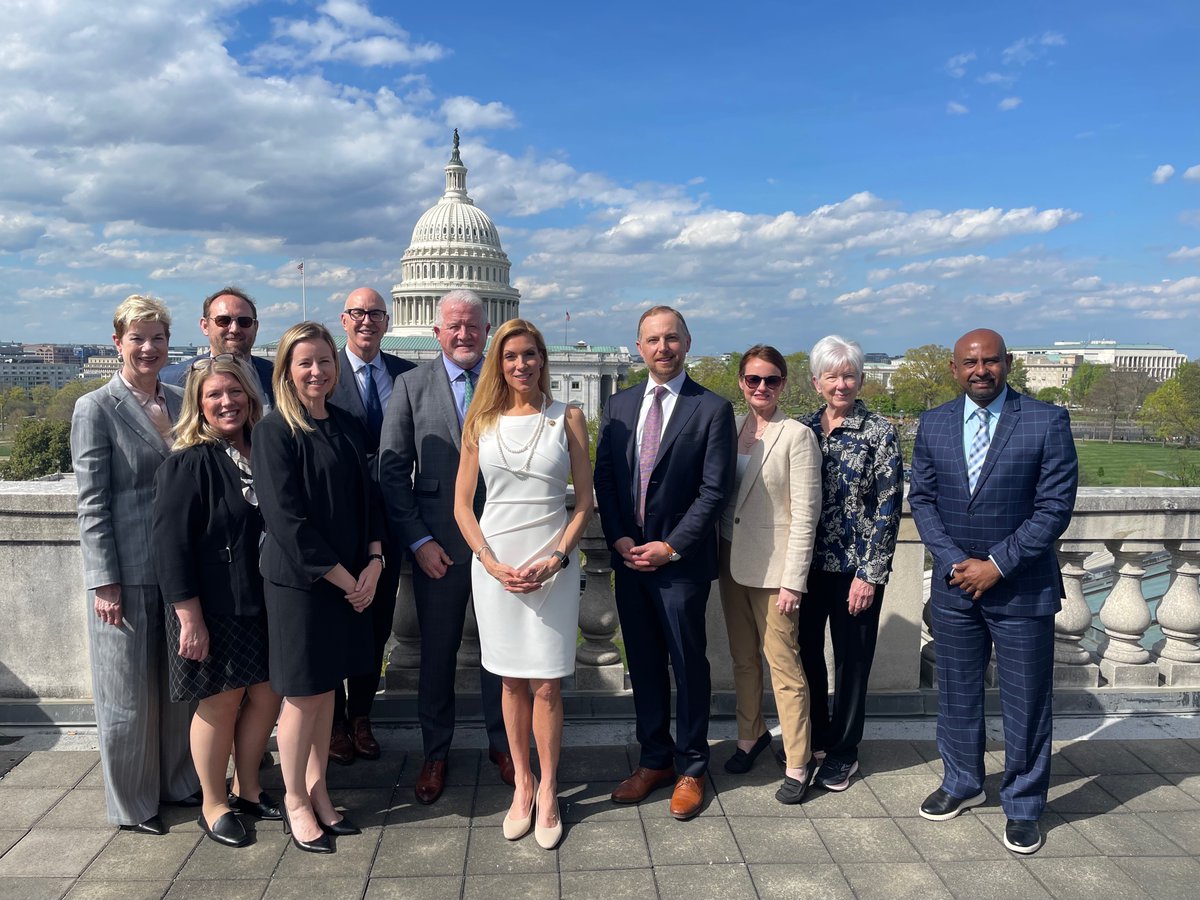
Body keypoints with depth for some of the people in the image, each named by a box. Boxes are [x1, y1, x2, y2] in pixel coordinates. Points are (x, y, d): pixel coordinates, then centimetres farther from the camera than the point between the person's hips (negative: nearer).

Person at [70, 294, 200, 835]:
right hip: (127, 573, -5)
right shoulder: (97, 410, -8)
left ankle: (178, 782, 31)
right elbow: (91, 505, -10)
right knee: (128, 694, 8)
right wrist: (104, 583, -13)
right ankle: (131, 804, 24)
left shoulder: (179, 402, 8)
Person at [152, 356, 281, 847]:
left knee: (266, 696, 13)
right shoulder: (187, 465, -13)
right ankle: (214, 805, 27)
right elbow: (171, 547, -16)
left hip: (264, 604, 6)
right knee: (221, 702, 7)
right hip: (214, 609, -6)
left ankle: (246, 788, 35)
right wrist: (190, 618, -18)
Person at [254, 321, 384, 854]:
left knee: (326, 689, 15)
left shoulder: (348, 427, 8)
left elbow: (367, 496, 10)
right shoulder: (275, 430, -11)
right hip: (297, 580, -6)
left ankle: (317, 790, 29)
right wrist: (342, 577, -15)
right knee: (302, 695, 5)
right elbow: (285, 517, -16)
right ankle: (294, 801, 24)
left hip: (351, 578, 6)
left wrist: (373, 562, -4)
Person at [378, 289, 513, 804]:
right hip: (438, 544, 0)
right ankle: (435, 753, 30)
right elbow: (393, 469, -2)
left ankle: (501, 743, 33)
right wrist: (418, 540, -8)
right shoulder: (411, 385, 0)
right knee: (437, 652, 12)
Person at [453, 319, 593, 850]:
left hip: (552, 565, -1)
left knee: (546, 684, 3)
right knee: (511, 681, 11)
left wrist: (554, 559, -11)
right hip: (494, 563, 2)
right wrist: (492, 563, -7)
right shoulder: (481, 422, 5)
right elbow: (462, 505, 5)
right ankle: (522, 785, 26)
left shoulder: (567, 419, 1)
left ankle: (547, 792, 19)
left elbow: (585, 502, 1)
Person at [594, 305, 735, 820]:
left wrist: (670, 547, -14)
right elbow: (603, 478, 8)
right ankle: (654, 760, 29)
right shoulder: (618, 406, 8)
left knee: (688, 664, 7)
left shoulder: (712, 409, -6)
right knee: (643, 663, 14)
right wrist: (619, 539, -5)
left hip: (682, 563, -4)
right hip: (629, 559, 4)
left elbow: (715, 489, -10)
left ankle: (690, 768, 22)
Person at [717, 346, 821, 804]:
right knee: (743, 658, 17)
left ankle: (797, 764, 14)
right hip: (732, 563, 6)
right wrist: (718, 557, 6)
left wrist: (793, 581, -15)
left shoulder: (796, 436, -10)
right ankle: (751, 735, 35)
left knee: (783, 666, 0)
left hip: (772, 567, -6)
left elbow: (804, 516, -12)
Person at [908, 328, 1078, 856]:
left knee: (1025, 703, 8)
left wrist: (997, 565, -15)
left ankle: (1023, 807, 27)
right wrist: (953, 561, -9)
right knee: (957, 694, 16)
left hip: (1022, 589, -3)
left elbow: (1056, 506, -11)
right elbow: (921, 499, 4)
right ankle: (962, 783, 37)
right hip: (953, 585, 3)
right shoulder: (933, 425, 2)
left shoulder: (1047, 422, -9)